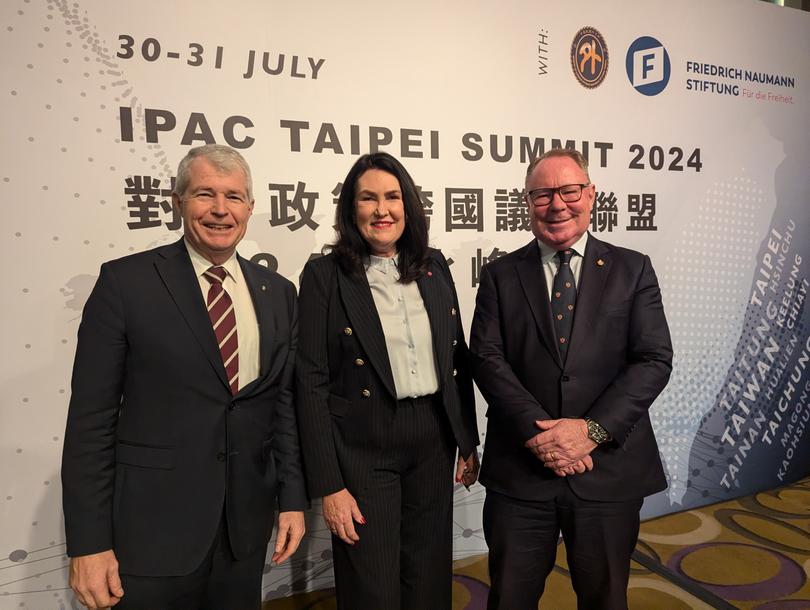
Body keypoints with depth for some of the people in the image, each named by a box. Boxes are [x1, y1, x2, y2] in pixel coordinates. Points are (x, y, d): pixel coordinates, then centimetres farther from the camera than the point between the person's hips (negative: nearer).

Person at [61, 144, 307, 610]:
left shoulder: (278, 292, 4)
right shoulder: (126, 282, -7)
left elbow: (286, 402, 7)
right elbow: (91, 417, -8)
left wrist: (293, 499, 4)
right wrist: (88, 542, -9)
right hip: (151, 527, -3)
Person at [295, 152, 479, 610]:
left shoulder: (434, 266, 4)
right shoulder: (325, 275, -8)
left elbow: (458, 359, 10)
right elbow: (312, 383, -10)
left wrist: (469, 442, 10)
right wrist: (328, 485, -12)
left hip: (434, 441, 4)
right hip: (363, 448, -4)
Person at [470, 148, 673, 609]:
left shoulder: (632, 270, 4)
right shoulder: (500, 275, 4)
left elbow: (655, 359, -4)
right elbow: (487, 359, -5)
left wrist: (593, 428, -16)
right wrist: (535, 431, -17)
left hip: (609, 470, 1)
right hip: (520, 471, 0)